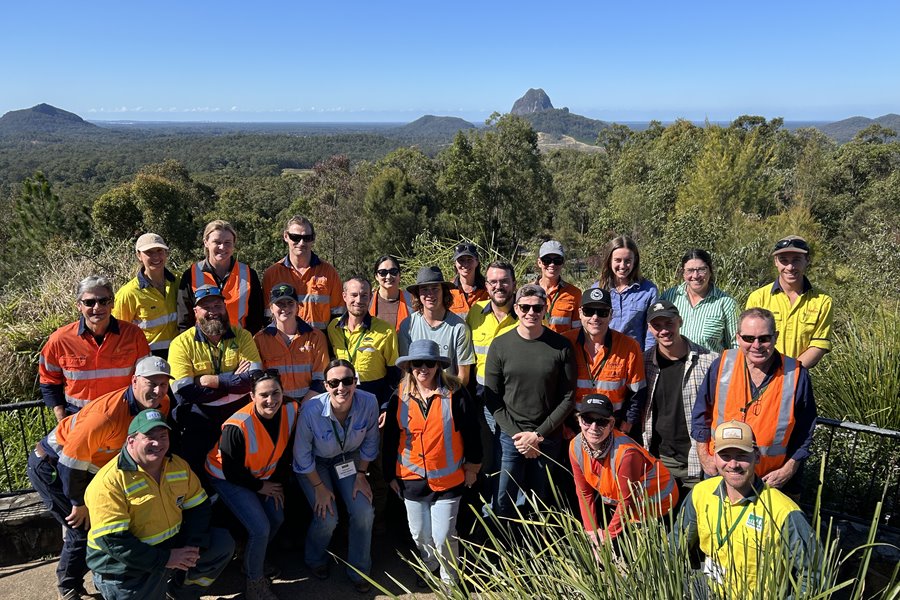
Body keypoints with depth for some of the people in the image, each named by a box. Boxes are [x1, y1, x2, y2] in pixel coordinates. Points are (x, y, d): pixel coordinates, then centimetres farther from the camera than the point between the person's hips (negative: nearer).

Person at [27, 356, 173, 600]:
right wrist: (80, 504, -16)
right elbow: (71, 461, -29)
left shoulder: (161, 406, -15)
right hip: (51, 466, -7)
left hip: (89, 466, 8)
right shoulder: (107, 414, -38)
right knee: (83, 529, -8)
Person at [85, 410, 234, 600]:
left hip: (173, 545, 6)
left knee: (223, 544, 3)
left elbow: (199, 509, 6)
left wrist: (194, 547, -11)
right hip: (125, 565, -6)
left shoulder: (179, 466, -1)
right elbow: (112, 540, -25)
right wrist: (165, 559, -23)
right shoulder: (109, 482, -22)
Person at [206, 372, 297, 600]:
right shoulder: (238, 427, -36)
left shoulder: (290, 410, -19)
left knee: (277, 518, 8)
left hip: (263, 474, 7)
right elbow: (232, 472, -24)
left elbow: (285, 449, -1)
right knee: (260, 528, -14)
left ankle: (256, 559, 38)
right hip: (227, 478, -6)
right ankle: (255, 581, 11)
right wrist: (260, 487, -12)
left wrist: (277, 480, -3)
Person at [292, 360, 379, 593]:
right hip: (315, 463, -2)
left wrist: (361, 474, -2)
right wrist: (319, 486, -11)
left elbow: (370, 442, -6)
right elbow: (302, 455, -18)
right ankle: (315, 560, 22)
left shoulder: (369, 403, -27)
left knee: (364, 512, -11)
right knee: (327, 519, -14)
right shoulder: (311, 410, -34)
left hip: (349, 459, 3)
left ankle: (359, 571, 15)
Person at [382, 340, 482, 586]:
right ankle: (429, 568, 45)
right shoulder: (399, 397, -3)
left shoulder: (454, 393, -11)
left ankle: (449, 580, 27)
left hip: (448, 480, -3)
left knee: (443, 537, 1)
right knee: (419, 534, 15)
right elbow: (390, 439, 4)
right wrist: (390, 474, 6)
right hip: (412, 479, 3)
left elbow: (472, 431, -3)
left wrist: (472, 466, 1)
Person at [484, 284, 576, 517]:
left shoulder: (561, 346, -2)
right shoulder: (500, 345, -2)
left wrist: (539, 435, -8)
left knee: (541, 502, 11)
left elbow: (568, 397, -1)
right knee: (503, 502, 3)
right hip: (509, 436, 0)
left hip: (548, 438, 0)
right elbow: (492, 398, 0)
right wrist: (517, 434, -8)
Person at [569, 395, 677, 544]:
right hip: (614, 497, 6)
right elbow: (584, 492, -4)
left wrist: (609, 534, -13)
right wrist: (591, 529, -6)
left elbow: (627, 501, -24)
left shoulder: (626, 453, -37)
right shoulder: (576, 447, -18)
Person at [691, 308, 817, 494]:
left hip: (772, 480, -1)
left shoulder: (796, 374, -10)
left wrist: (789, 470, -5)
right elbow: (701, 414, 3)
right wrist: (704, 456, 0)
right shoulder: (722, 366, -9)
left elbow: (804, 431, 0)